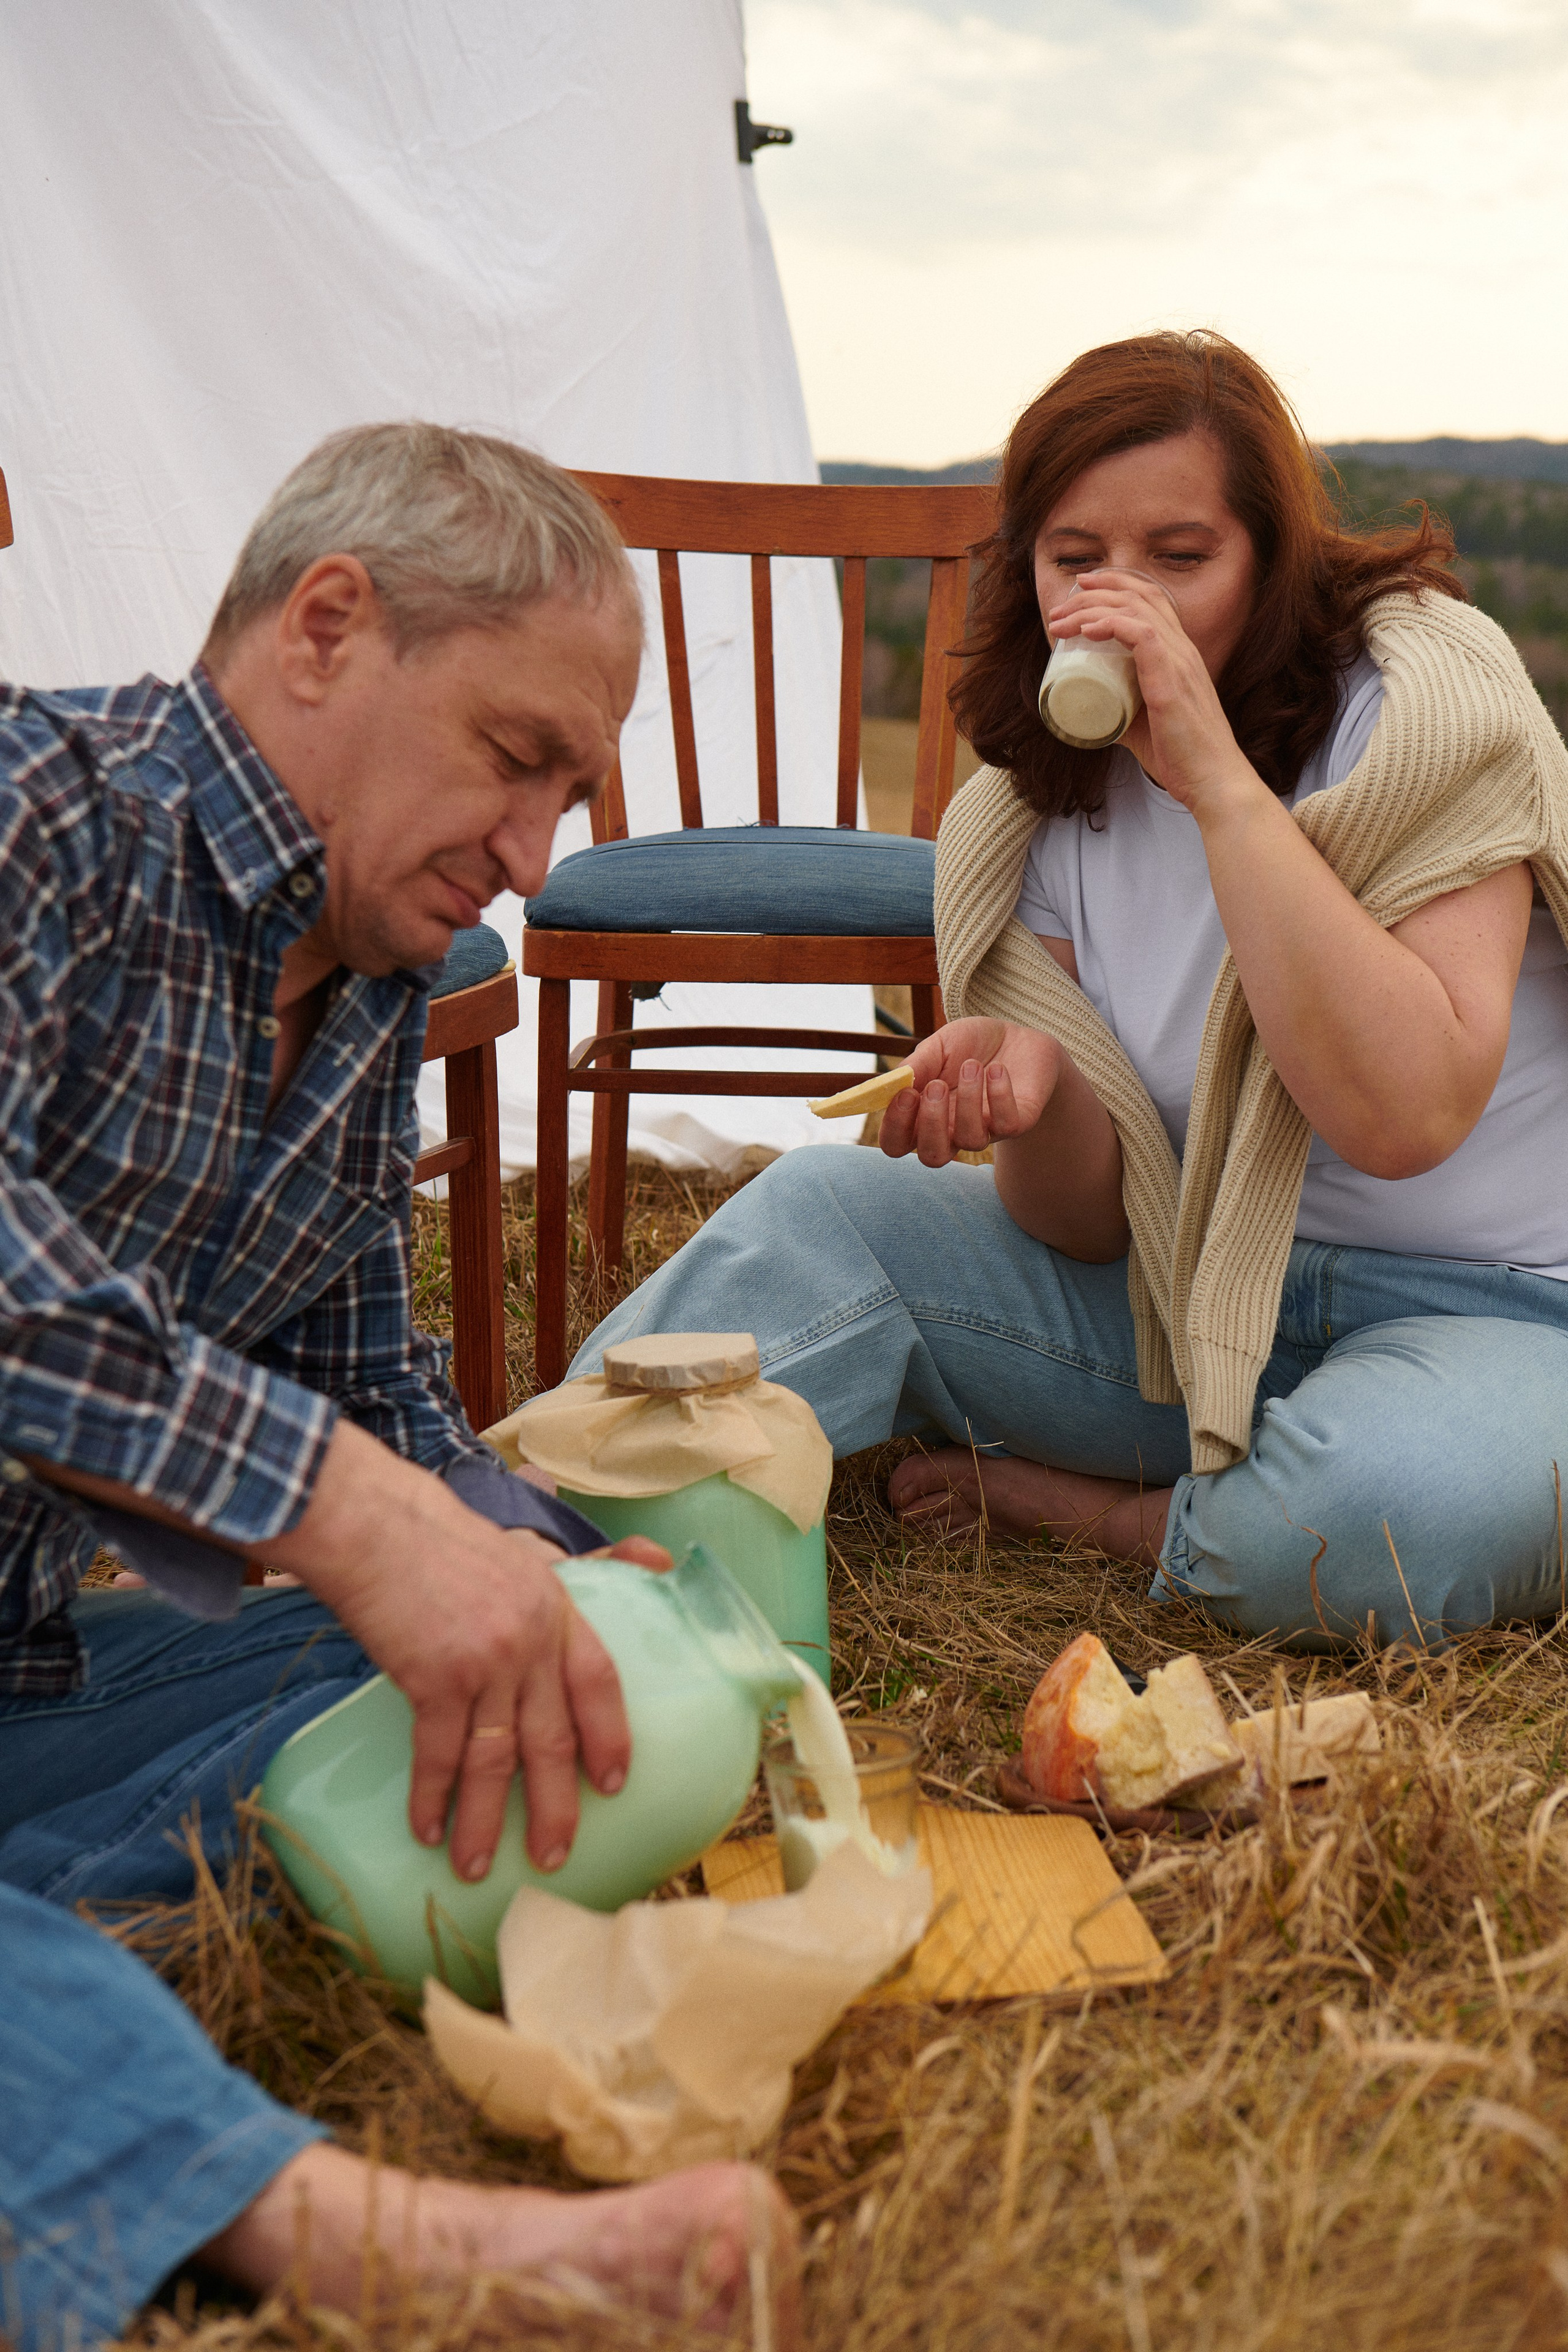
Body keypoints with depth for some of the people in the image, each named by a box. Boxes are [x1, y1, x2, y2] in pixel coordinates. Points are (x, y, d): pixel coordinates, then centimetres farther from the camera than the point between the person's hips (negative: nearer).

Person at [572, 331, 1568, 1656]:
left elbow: (1399, 1114, -31)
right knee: (820, 1211, -14)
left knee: (1391, 1509, -38)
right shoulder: (1054, 792, 1)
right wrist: (1029, 1090, -26)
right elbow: (1095, 1225, -3)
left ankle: (1066, 1502, -8)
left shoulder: (1423, 694, -15)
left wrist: (1218, 777, -31)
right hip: (1203, 1295, 5)